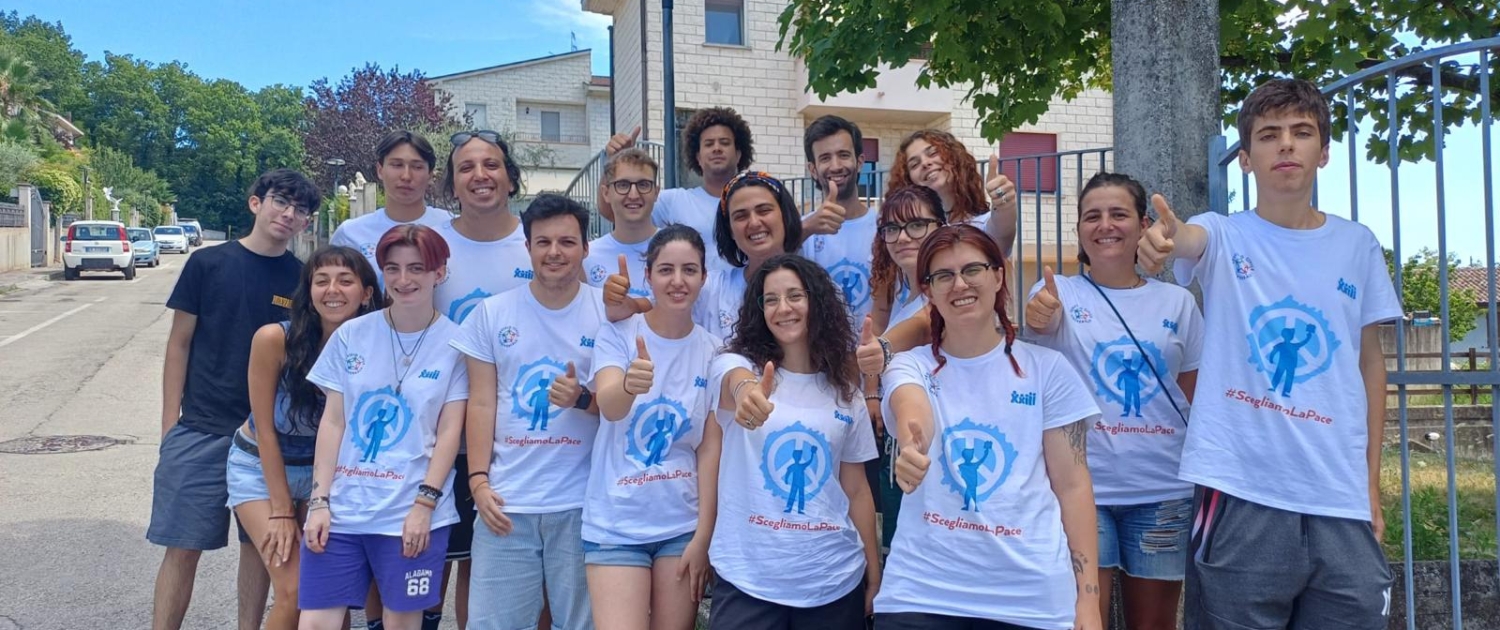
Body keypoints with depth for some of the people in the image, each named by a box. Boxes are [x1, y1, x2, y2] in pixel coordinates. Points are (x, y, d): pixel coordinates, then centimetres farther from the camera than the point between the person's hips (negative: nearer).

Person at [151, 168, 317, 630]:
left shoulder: (302, 278, 2)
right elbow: (179, 343, 2)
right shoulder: (207, 263, -1)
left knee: (259, 543, 10)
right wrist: (170, 424, -2)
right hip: (200, 431, -1)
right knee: (183, 547, 2)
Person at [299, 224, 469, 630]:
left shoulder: (455, 342, -2)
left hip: (412, 513, -2)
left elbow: (450, 431, -3)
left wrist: (426, 502, -10)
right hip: (341, 508, 2)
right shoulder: (351, 336, 5)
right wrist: (320, 500, 0)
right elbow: (332, 422, 5)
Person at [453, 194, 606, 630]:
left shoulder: (609, 312, 0)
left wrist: (582, 399, -19)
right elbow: (482, 404, 5)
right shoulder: (492, 313, 5)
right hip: (506, 501, 1)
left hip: (581, 503, -1)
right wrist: (478, 480, -4)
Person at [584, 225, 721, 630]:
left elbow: (710, 448, -1)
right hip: (616, 525, -2)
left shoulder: (713, 351, 0)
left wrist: (703, 535, -5)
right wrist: (630, 385, -46)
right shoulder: (617, 335, -5)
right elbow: (608, 407, -23)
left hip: (683, 524, 2)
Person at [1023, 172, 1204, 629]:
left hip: (1164, 490, 3)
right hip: (1081, 487, -2)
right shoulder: (1058, 293, -2)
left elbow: (1196, 398, 11)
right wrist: (1039, 320, -49)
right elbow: (1042, 324, -26)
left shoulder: (1178, 302, 5)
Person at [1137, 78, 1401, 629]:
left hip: (1342, 501, 3)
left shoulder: (1357, 245, 8)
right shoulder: (1224, 237, 0)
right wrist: (1167, 235, -50)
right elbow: (1192, 239, -25)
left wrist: (1372, 480, 9)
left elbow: (1370, 363, 12)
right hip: (1239, 493, -2)